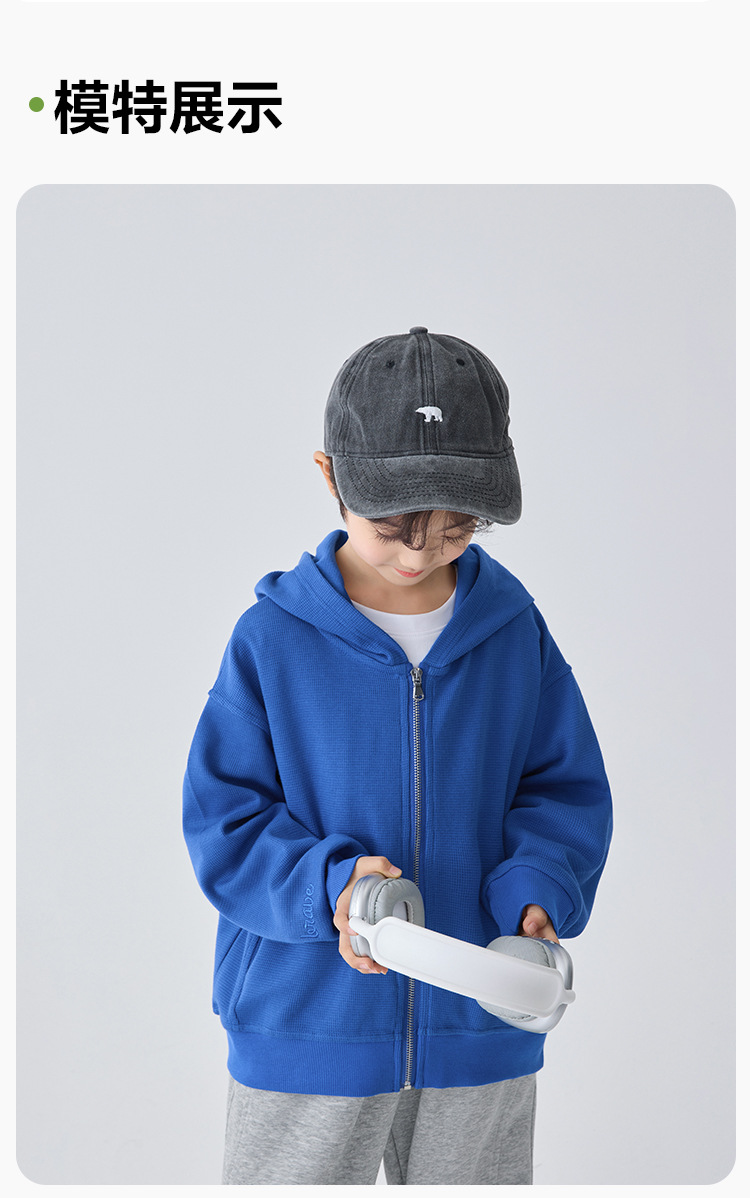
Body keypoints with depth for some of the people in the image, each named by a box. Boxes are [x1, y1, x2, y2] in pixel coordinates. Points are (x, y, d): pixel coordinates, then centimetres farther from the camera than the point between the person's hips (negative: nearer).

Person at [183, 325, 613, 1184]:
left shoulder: (514, 631, -3)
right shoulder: (273, 639, -11)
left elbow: (567, 789, 2)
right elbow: (224, 822, -8)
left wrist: (537, 892, -16)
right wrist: (330, 886, -25)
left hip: (481, 1028, 2)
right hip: (305, 1028, -2)